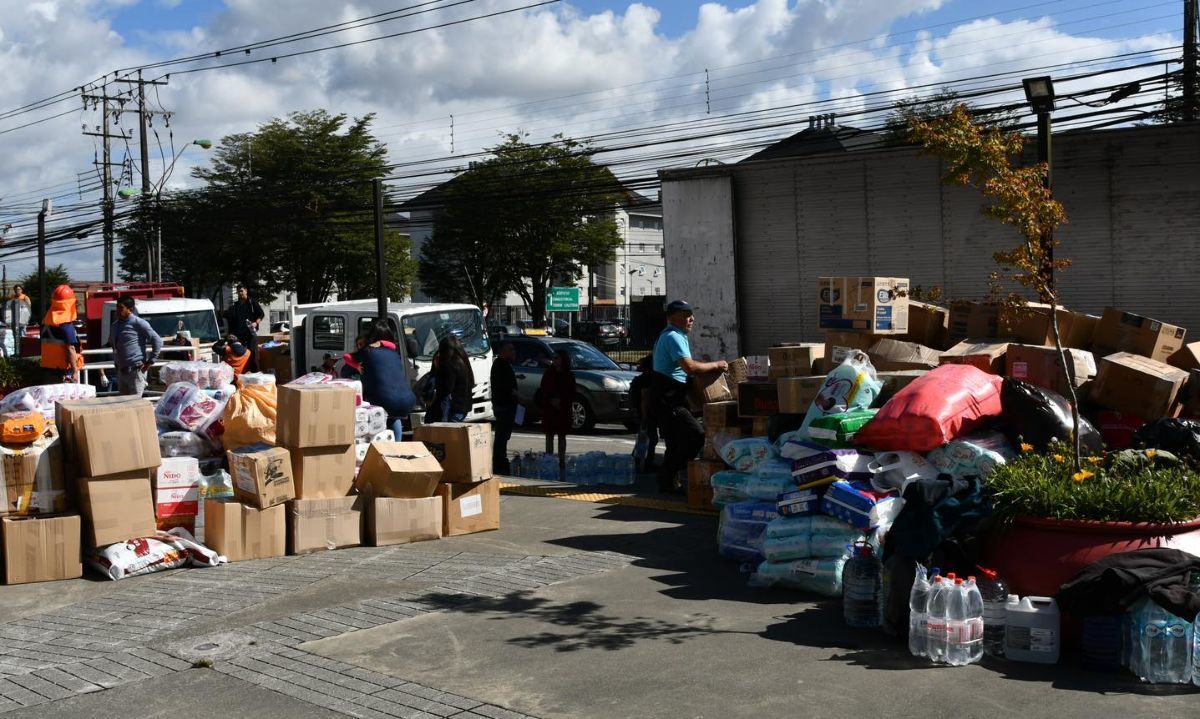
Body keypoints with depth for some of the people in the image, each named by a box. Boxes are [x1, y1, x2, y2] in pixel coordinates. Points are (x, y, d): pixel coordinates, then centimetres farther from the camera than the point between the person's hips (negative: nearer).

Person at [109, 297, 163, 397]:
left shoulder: (138, 323, -10)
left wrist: (150, 362, -13)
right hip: (121, 371, 8)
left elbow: (158, 341, -13)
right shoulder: (115, 325, 13)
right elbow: (111, 342, 32)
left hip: (136, 370, -8)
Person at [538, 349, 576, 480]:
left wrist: (561, 401, -14)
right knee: (549, 436, 2)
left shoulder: (569, 376, 2)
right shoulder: (548, 374, 3)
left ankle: (561, 462, 12)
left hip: (563, 409, 0)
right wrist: (551, 401, -14)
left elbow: (572, 394, 0)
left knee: (562, 436, 6)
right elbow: (542, 391, 0)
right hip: (549, 409, 0)